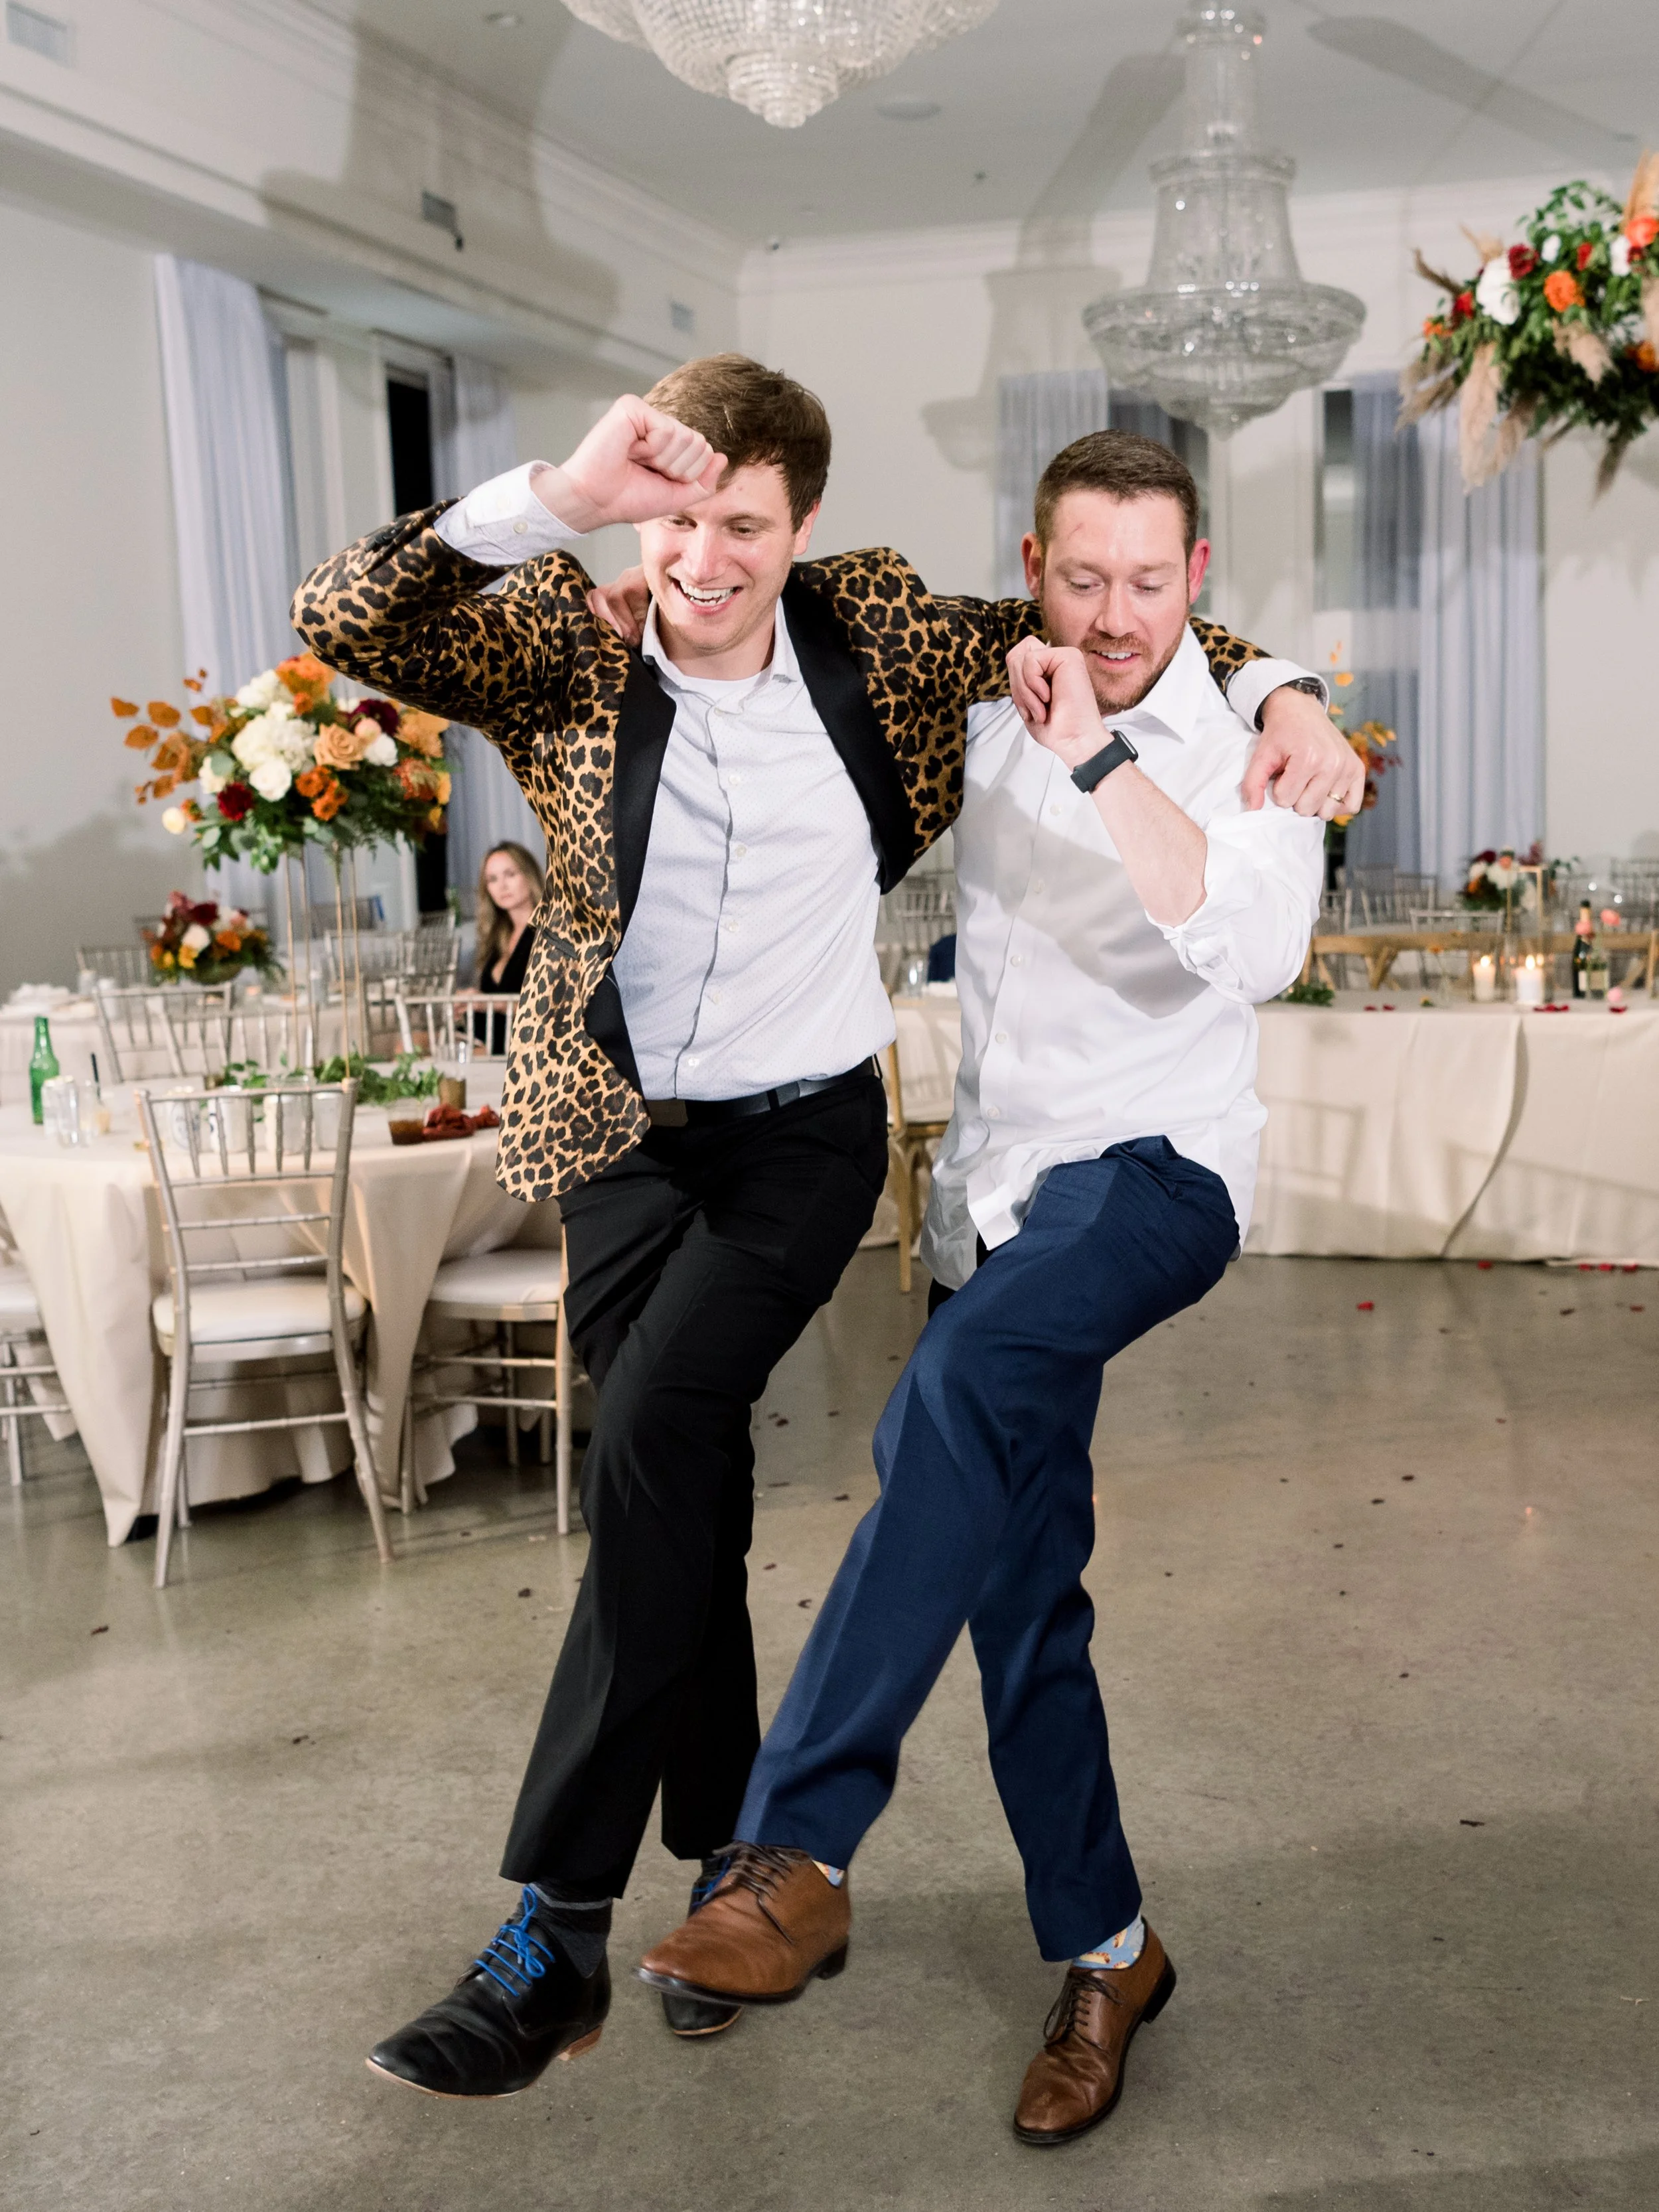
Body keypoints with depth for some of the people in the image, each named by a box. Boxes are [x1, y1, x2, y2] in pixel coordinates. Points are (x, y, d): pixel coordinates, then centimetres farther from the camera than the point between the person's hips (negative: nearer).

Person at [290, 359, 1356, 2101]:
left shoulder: (872, 631, -3)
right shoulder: (568, 648, -6)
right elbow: (342, 622, -23)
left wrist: (1272, 690, -5)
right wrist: (560, 496, -35)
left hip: (805, 1128, -2)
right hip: (623, 1129, 2)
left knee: (654, 1437, -20)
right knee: (684, 1485, 6)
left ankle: (555, 1932, -13)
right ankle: (731, 1856, 26)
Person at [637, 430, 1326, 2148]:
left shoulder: (1243, 750, -6)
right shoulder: (988, 724, 9)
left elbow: (1257, 946, -26)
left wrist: (1099, 754, -27)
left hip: (1154, 1166, -6)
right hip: (997, 1194, 6)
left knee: (964, 1385, -36)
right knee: (1020, 1591, 6)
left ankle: (796, 1851, -31)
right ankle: (1105, 1955, 22)